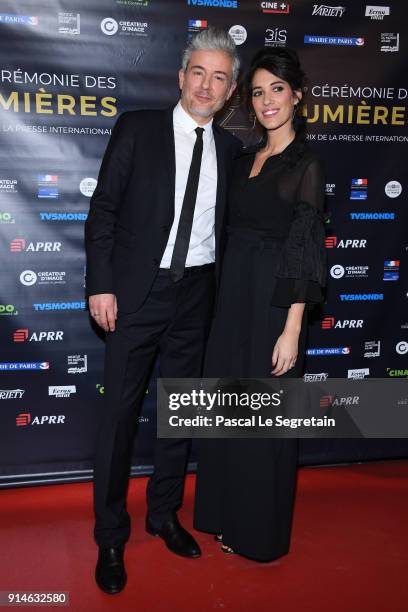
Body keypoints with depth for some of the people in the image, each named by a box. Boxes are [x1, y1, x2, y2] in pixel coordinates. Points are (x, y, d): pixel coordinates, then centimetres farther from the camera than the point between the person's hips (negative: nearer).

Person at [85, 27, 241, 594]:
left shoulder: (229, 148, 8)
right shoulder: (137, 128, -2)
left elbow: (225, 223, 12)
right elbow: (103, 208, -5)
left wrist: (224, 290, 5)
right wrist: (102, 285, -11)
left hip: (196, 294, 4)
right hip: (137, 292, -3)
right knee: (120, 413, 2)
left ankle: (164, 514, 33)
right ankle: (111, 536, 18)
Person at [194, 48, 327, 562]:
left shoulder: (305, 164, -8)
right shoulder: (246, 159, 12)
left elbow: (305, 252, -13)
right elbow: (236, 231, 13)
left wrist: (292, 329, -17)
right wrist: (225, 300, 9)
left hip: (273, 302, -7)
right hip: (233, 296, 7)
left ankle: (260, 532, 23)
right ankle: (227, 514, 32)